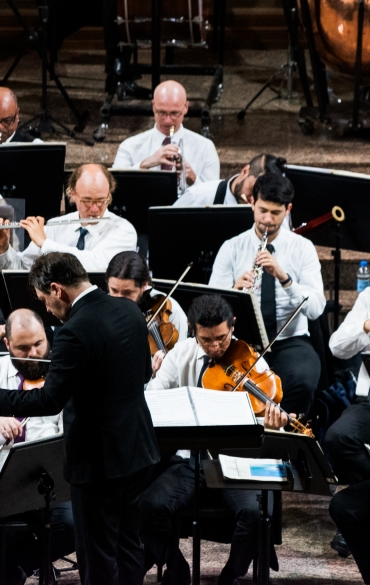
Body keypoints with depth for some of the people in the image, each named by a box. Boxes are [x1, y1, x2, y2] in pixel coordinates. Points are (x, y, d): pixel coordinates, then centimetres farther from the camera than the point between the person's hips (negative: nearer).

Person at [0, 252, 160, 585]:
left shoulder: (76, 332, -23)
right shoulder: (130, 311, 2)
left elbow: (50, 401, -24)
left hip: (98, 458, -8)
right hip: (137, 448, 8)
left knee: (97, 558, 2)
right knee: (128, 545, 18)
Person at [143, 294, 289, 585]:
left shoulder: (252, 363, -6)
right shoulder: (181, 353, 1)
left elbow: (263, 416, -11)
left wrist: (272, 424, -37)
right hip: (189, 458, 2)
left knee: (254, 511, -30)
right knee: (152, 505, -26)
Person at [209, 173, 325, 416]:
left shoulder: (303, 248, 3)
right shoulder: (231, 249, 4)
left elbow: (316, 308, -10)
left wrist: (283, 277, -25)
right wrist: (234, 291, -25)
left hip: (290, 342, 0)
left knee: (303, 381, -34)